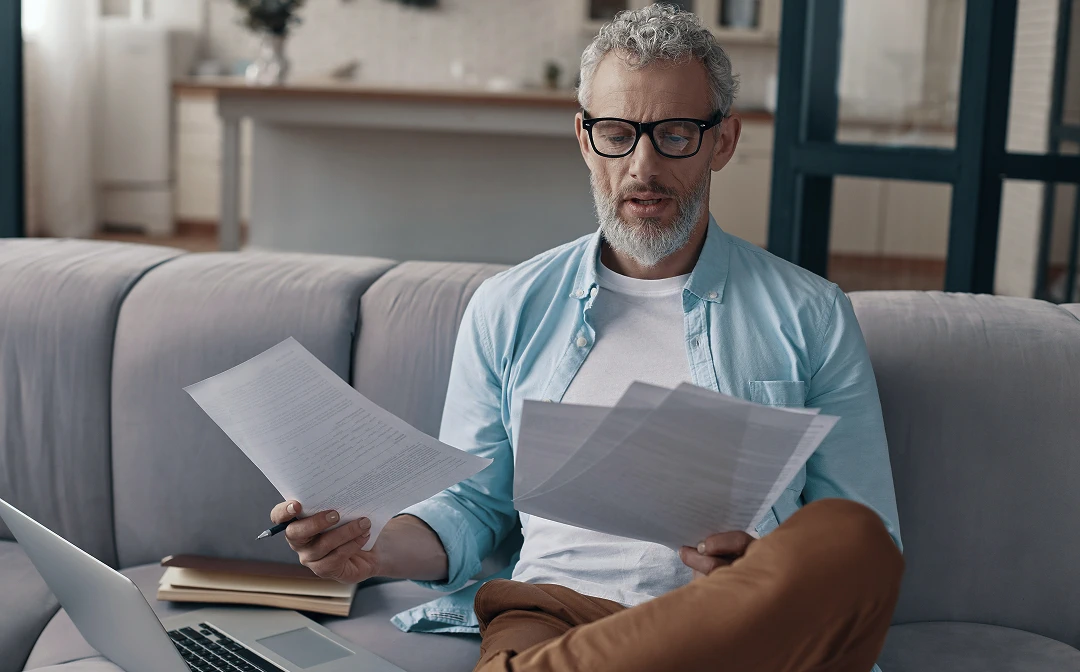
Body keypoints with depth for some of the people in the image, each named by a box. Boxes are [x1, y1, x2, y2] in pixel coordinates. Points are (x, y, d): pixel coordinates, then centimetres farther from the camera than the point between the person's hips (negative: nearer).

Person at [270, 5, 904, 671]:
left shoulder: (810, 316, 11)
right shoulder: (508, 309, 16)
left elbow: (864, 553, 10)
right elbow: (474, 504, 20)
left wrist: (769, 573, -13)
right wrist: (379, 546, -2)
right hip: (553, 608, -3)